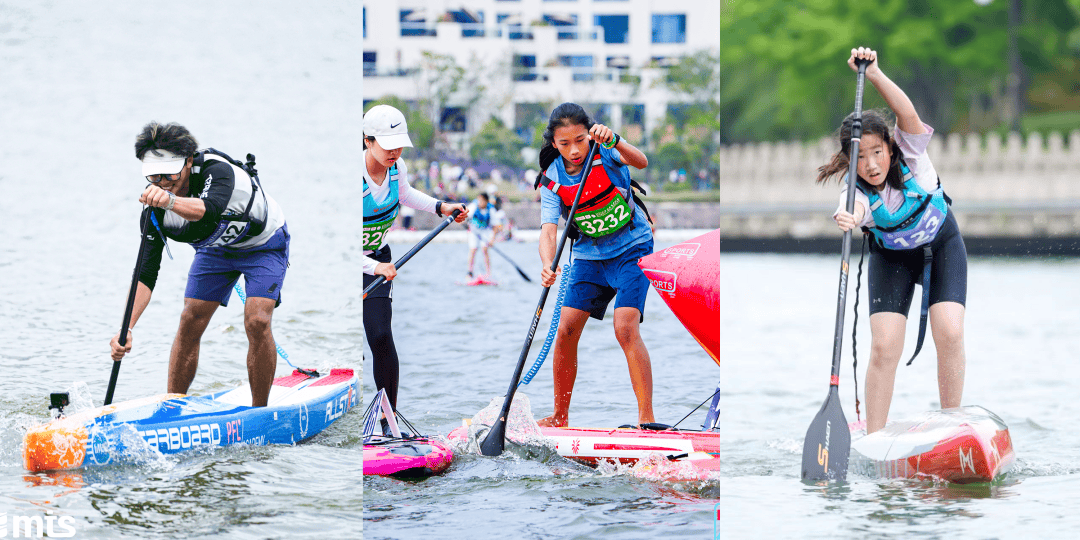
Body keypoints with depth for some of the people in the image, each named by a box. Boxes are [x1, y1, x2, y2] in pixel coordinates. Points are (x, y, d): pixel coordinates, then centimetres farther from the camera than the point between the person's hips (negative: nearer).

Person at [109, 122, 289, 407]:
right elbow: (145, 275, -23)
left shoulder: (217, 170, -38)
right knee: (190, 322, -7)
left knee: (257, 320, -21)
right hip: (216, 248, 5)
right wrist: (126, 329, -36)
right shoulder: (155, 210, -23)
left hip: (264, 244, -5)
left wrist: (171, 201, -81)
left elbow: (209, 209, -61)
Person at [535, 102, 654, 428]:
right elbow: (548, 229, -20)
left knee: (626, 329, -20)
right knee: (566, 331, -3)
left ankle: (646, 420, -21)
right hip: (589, 255, 4)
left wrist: (613, 142, -52)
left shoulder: (605, 153, -15)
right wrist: (547, 265, -40)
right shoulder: (552, 180, -9)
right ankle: (559, 417, 13)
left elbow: (641, 162, -34)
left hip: (632, 248, -4)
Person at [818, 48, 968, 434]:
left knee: (950, 333, -18)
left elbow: (908, 115, -45)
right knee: (884, 345, -15)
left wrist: (875, 75, -59)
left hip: (942, 245, 0)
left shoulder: (910, 155, -25)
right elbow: (855, 209, -51)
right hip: (892, 257, 0)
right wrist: (849, 218, -76)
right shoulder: (858, 193, -27)